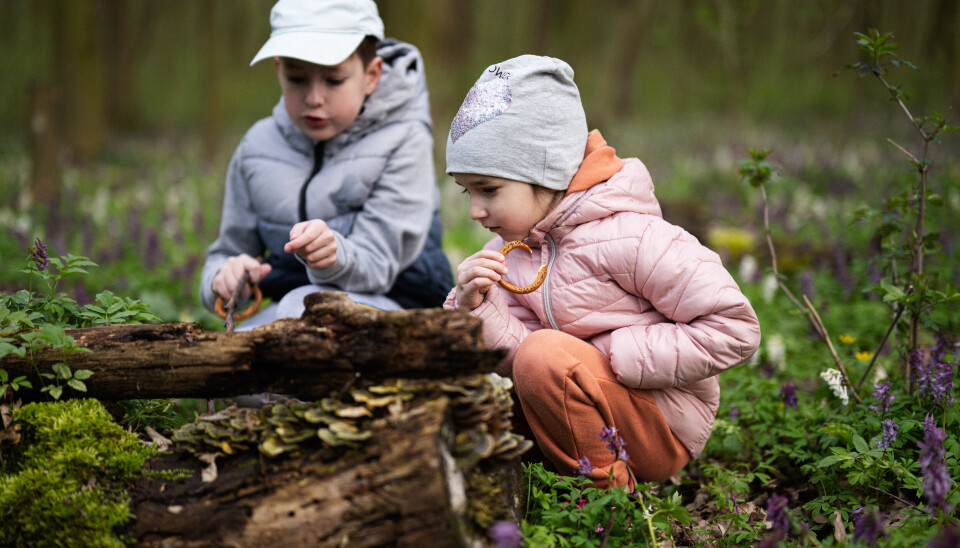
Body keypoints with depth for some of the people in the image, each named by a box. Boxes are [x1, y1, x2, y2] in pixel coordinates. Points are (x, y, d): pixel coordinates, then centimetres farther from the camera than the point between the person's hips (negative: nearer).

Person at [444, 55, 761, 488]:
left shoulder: (628, 238, -20)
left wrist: (612, 356, -21)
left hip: (663, 429, -8)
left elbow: (735, 330, -21)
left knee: (546, 355, -31)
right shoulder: (511, 246, 3)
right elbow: (511, 358, -2)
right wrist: (474, 307, -23)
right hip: (602, 405, 8)